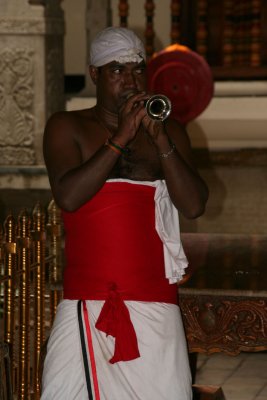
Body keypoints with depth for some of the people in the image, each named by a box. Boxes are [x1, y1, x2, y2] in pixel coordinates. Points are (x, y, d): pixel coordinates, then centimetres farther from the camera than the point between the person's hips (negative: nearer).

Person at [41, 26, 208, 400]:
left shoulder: (169, 131, 12)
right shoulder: (67, 127, 6)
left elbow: (194, 206, 0)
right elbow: (68, 196, -11)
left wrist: (161, 140, -10)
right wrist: (120, 139, -13)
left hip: (155, 306, 1)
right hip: (87, 305, -1)